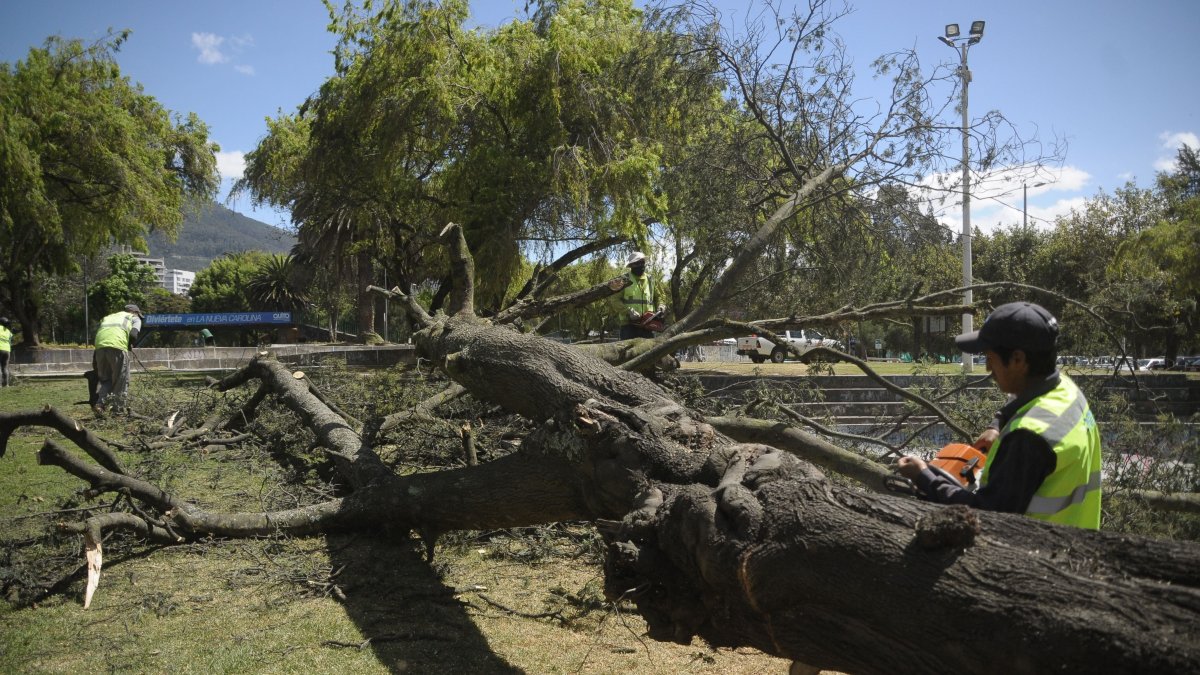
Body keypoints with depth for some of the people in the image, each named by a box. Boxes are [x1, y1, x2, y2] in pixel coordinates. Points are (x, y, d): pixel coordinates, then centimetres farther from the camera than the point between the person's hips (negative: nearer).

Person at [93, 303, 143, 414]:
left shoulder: (108, 317, 36)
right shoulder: (134, 318, 22)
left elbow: (98, 334, 25)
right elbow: (133, 335, 2)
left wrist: (94, 360, 22)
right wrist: (130, 345, 23)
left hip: (99, 346, 5)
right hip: (117, 347, -5)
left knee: (106, 380, 18)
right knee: (121, 380, 8)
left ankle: (99, 403, -1)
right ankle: (118, 409, 9)